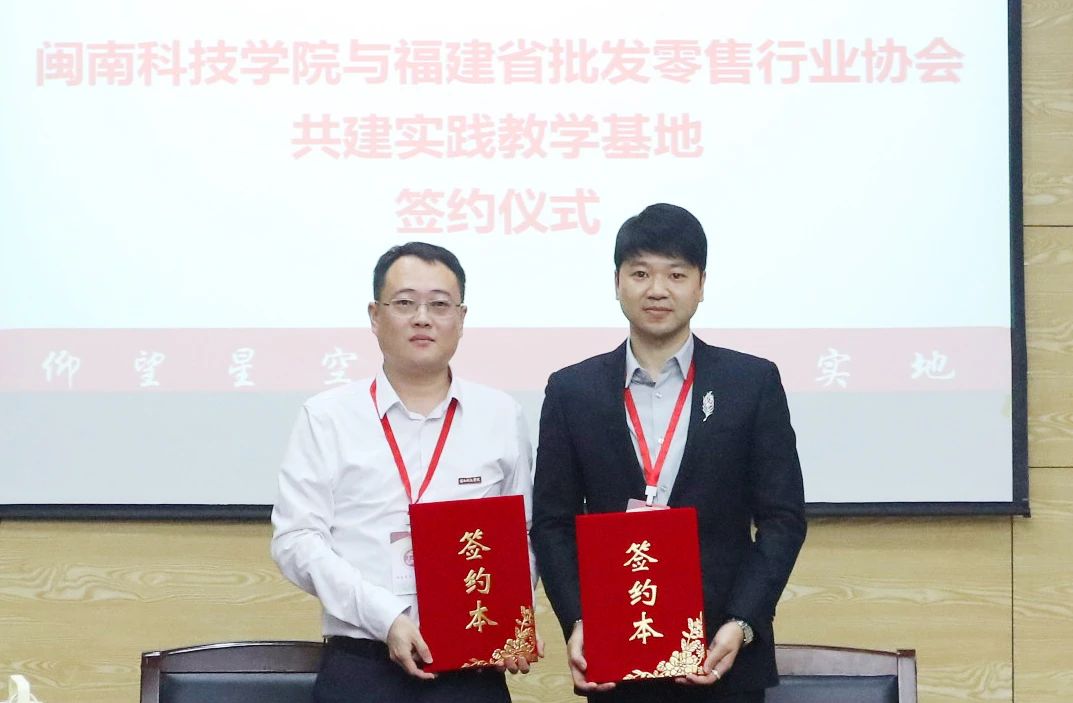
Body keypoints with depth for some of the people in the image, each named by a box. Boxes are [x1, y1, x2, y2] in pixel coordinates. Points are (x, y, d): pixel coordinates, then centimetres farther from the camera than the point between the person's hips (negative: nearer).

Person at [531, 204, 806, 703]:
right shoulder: (572, 391, 5)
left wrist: (742, 624, -11)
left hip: (722, 652, -1)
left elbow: (782, 518, 1)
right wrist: (576, 621, -10)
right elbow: (553, 523, 5)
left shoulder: (753, 383, 3)